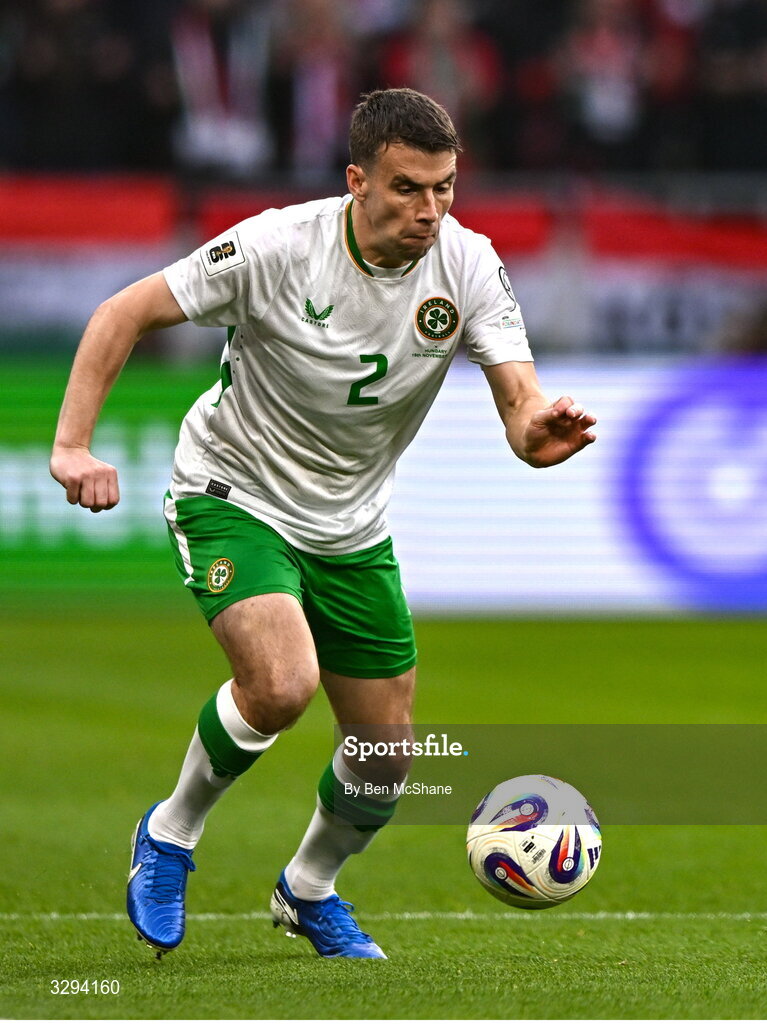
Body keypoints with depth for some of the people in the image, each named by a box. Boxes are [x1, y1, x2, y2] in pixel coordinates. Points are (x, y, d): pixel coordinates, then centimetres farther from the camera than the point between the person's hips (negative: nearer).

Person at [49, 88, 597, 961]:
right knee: (282, 684, -30)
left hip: (351, 528, 5)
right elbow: (125, 312, -16)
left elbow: (520, 405, -20)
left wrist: (539, 430, -45)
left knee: (385, 756, 6)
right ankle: (170, 836, -2)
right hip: (231, 497, -5)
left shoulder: (466, 265, -14)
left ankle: (309, 891, 38)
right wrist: (72, 444, -26)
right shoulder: (277, 248, -23)